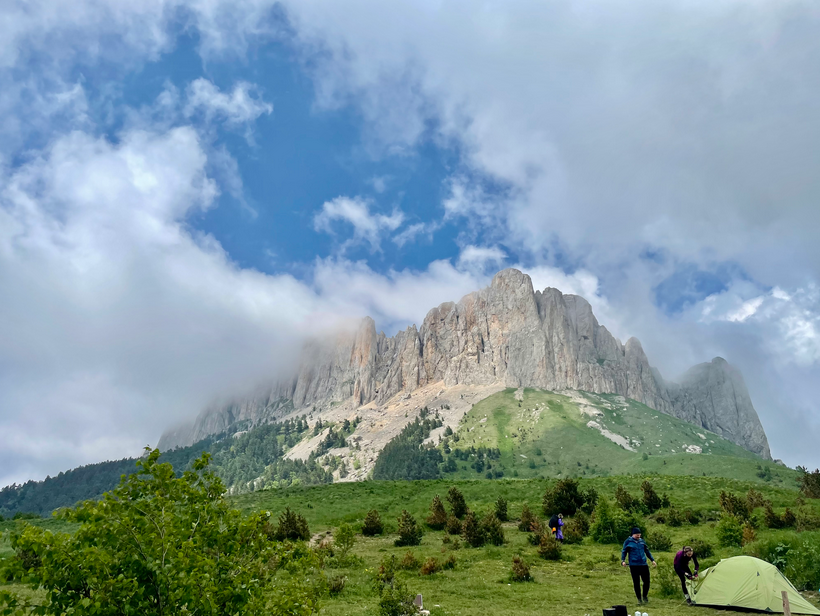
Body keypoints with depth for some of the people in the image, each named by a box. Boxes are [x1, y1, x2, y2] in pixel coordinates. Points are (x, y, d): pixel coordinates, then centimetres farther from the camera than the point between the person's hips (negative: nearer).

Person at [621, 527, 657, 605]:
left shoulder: (641, 541, 10)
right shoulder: (628, 541, -2)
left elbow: (647, 551, 21)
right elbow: (624, 551, 0)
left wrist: (652, 560, 17)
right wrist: (623, 561, -13)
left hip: (644, 565, 3)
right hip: (634, 565, -3)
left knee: (646, 581, 3)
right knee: (636, 583, 2)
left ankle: (645, 596, 28)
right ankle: (639, 599, 18)